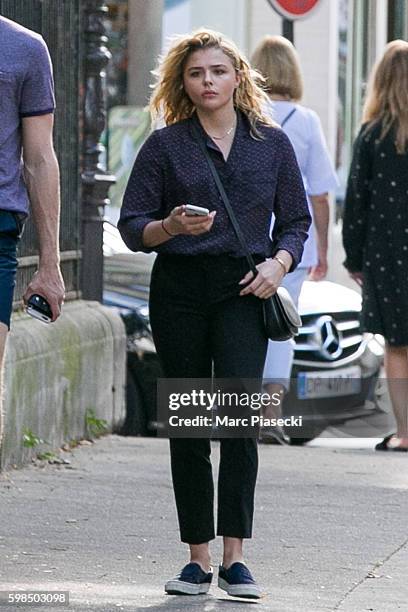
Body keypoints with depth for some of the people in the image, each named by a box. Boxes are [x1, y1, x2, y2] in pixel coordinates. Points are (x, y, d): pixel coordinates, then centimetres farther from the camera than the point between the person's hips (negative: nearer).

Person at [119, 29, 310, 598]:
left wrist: (278, 262, -6)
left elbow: (296, 221, 14)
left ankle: (234, 557, -14)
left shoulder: (271, 143, 9)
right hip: (179, 289, 1)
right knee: (188, 427, 2)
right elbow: (132, 225, 3)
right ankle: (198, 558, 10)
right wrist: (170, 226, -17)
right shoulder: (164, 146, 4)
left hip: (244, 291, -1)